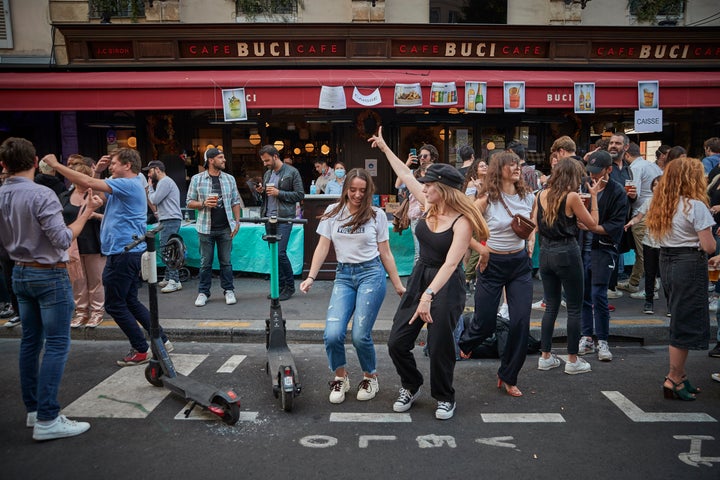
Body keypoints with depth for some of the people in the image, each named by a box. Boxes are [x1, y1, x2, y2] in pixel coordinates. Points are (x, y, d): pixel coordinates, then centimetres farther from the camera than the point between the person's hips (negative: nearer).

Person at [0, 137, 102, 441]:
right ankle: (47, 420, -4)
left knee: (31, 341, 15)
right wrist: (86, 213, -13)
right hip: (49, 275, -8)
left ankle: (33, 408, 24)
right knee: (57, 345, -5)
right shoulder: (41, 195, -19)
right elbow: (63, 239, -20)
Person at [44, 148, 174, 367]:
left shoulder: (129, 184, -15)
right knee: (130, 301, 16)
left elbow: (87, 183, -22)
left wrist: (56, 164, -13)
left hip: (122, 253, -10)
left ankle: (141, 350, 6)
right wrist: (96, 170, 8)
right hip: (131, 251, 10)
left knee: (115, 305, 0)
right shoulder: (122, 186, 17)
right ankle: (161, 340, 18)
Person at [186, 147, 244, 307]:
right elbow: (189, 202, 4)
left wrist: (237, 221, 2)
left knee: (226, 261, 7)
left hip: (225, 228, 2)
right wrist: (204, 204, -14)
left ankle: (228, 291, 18)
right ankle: (203, 292, 16)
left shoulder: (229, 179, 8)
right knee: (205, 262, 5)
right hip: (206, 228, -1)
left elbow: (235, 202, 10)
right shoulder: (197, 179, 1)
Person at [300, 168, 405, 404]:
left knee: (360, 335, -9)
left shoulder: (377, 215, 4)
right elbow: (323, 247, 6)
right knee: (332, 334, -12)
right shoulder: (333, 212, 7)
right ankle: (340, 377, 16)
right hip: (343, 275, 2)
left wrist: (398, 284, 5)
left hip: (371, 273, -2)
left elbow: (385, 253, 8)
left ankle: (370, 377, 21)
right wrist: (311, 277, -3)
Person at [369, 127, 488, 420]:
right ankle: (411, 387, 31)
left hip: (446, 286, -6)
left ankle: (445, 398, 28)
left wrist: (429, 295, -36)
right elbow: (405, 174, 12)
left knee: (439, 346, 2)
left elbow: (450, 264, -27)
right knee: (397, 341, 5)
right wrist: (385, 148, 20)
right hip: (419, 278, 7)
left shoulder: (462, 222, -18)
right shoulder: (430, 206, 0)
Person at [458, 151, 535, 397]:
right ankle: (463, 344, 41)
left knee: (521, 322, -1)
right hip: (493, 264, -4)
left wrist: (531, 241, 5)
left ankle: (508, 377, 17)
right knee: (485, 322, 3)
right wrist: (481, 248, -14)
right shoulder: (487, 199, -14)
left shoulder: (528, 197, 1)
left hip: (521, 263, 4)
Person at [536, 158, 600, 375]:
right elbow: (592, 224, -4)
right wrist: (593, 196, 1)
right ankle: (572, 360, 12)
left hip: (546, 252, 6)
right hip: (567, 253, -6)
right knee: (574, 308, 6)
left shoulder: (542, 195, 3)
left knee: (551, 306, 15)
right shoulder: (571, 196, -13)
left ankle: (545, 356, 19)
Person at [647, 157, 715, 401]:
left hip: (667, 261, 8)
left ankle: (679, 374, 23)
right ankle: (674, 380, 8)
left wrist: (706, 259, 10)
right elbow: (709, 246, -15)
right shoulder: (695, 206, -15)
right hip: (690, 266, -8)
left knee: (680, 319, 16)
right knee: (686, 324, 1)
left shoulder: (663, 205, 9)